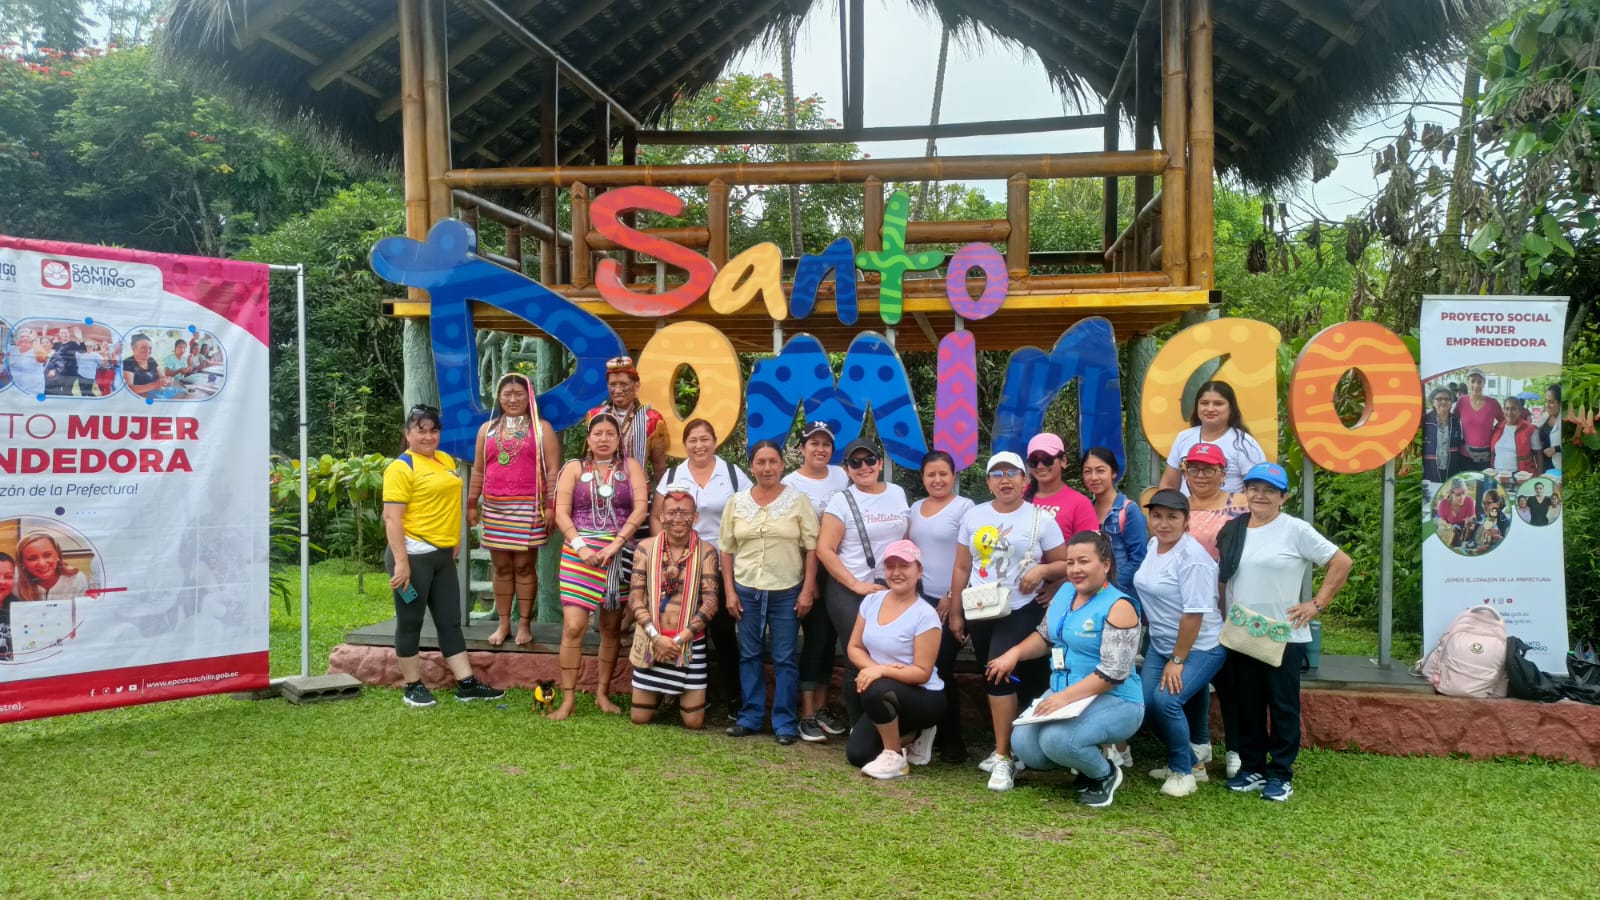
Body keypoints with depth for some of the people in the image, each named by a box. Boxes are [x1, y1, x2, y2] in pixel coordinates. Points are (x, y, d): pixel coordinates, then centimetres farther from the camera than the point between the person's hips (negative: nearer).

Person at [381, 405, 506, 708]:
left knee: (450, 621, 10)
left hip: (443, 555, 8)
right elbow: (392, 518, -17)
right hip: (413, 555, -8)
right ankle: (413, 687, 16)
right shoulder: (401, 468, -12)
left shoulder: (447, 461, 12)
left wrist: (455, 540, 17)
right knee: (410, 622, 5)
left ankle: (466, 684, 15)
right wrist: (401, 562, -22)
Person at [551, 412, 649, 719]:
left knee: (612, 628, 8)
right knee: (573, 626, -10)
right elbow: (561, 512, 0)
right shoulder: (574, 468, 6)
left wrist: (615, 544, -13)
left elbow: (640, 509, -4)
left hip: (620, 555, 1)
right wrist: (580, 546, -14)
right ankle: (568, 699, -1)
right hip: (579, 553, -1)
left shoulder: (630, 467, 6)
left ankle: (602, 693, 20)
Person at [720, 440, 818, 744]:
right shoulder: (736, 502, 3)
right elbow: (726, 550, 6)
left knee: (785, 658, 2)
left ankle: (785, 723, 11)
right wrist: (730, 591, 1)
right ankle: (749, 717, 21)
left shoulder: (798, 500, -3)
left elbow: (811, 548, -4)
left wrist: (807, 590, -8)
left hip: (787, 591, -2)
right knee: (749, 656, 10)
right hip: (746, 590, 2)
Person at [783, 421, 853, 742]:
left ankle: (821, 707, 22)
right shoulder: (791, 483, -7)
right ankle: (807, 715, 4)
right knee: (815, 637, -4)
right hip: (809, 568, -5)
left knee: (830, 637, 10)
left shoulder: (842, 476, 7)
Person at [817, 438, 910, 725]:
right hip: (850, 594, -3)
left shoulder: (898, 494, 8)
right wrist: (856, 585, -14)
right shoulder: (841, 501, -6)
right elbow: (824, 550, -10)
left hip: (892, 590, 4)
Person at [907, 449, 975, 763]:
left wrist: (953, 596, -13)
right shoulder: (915, 508, 14)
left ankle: (952, 740, 9)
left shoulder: (964, 507, -6)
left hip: (949, 602, -6)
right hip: (919, 598, 6)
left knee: (941, 667, -3)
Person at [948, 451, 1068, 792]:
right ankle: (1004, 746, 27)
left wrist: (1042, 570, -20)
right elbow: (962, 568, 9)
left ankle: (1004, 757, -6)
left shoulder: (1041, 519, -4)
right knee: (994, 678, 12)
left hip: (1020, 611, -4)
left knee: (1001, 674, -16)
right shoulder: (974, 516, 6)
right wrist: (956, 613, 8)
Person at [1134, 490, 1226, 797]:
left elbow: (1194, 614, -23)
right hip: (1161, 644, 8)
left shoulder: (1193, 558, -22)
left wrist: (1177, 661, -19)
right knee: (1146, 702, 0)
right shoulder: (1153, 544, 3)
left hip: (1199, 647, -8)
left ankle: (1183, 772, 0)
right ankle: (1192, 758, 23)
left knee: (1166, 700, -23)